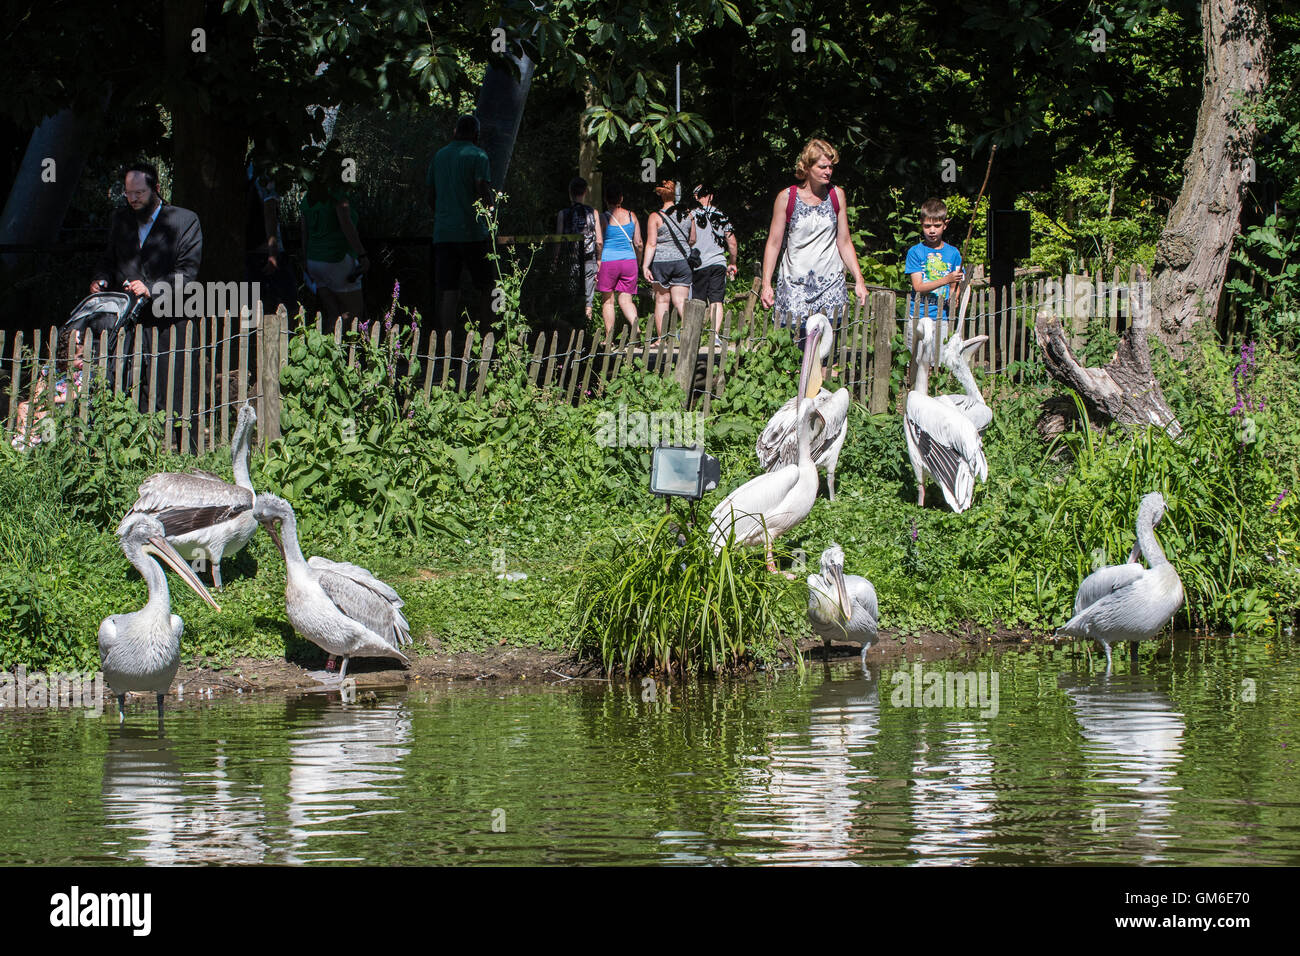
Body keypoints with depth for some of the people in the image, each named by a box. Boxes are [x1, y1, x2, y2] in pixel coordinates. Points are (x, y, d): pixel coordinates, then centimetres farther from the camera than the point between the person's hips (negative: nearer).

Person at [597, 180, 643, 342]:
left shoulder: (603, 218, -5)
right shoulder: (631, 217, 5)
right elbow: (638, 243, 8)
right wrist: (637, 264, 21)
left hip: (609, 260, -3)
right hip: (629, 260, 3)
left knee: (608, 300, 8)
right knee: (626, 299, 6)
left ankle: (608, 338, 9)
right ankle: (634, 323, -22)